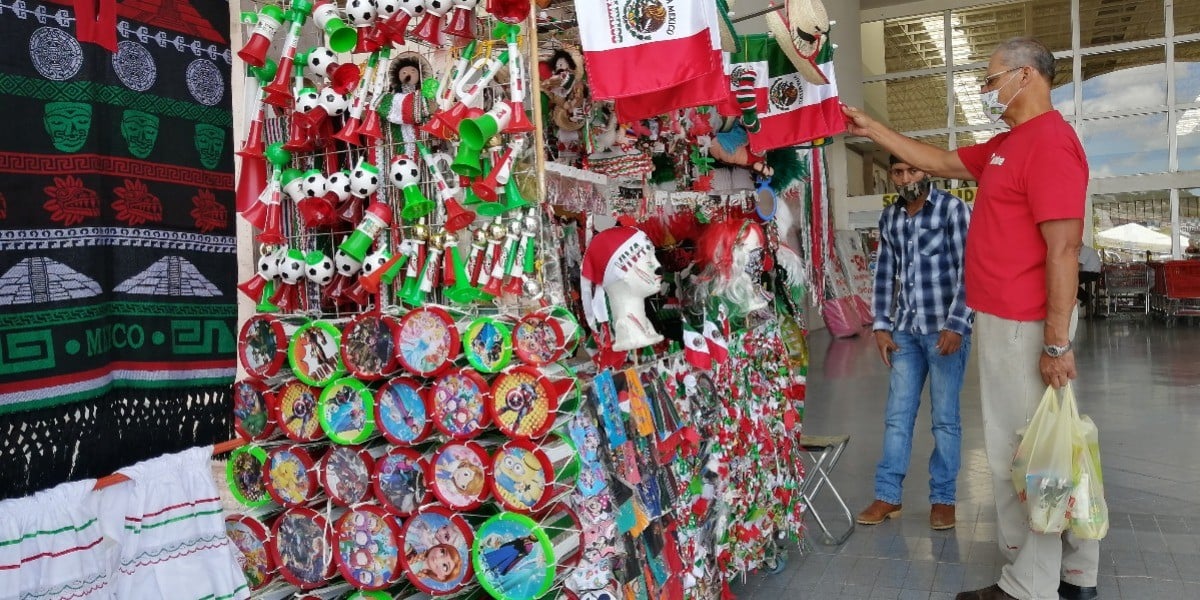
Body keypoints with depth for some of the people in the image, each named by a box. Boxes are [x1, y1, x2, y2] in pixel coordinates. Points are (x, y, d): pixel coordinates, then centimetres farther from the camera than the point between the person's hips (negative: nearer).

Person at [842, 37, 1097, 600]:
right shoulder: (1005, 146, 15)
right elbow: (939, 161, 25)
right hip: (1005, 319, 10)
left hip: (1023, 326, -10)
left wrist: (1056, 342, -23)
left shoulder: (1049, 142, -16)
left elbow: (1064, 248, -21)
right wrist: (871, 128, 23)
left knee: (1019, 456, -1)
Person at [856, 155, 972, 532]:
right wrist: (881, 326, 6)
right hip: (905, 331, 4)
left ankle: (943, 498, 15)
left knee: (945, 418, 4)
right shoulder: (889, 218, 9)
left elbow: (968, 271, -10)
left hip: (945, 329, -4)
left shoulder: (953, 210, -5)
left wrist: (956, 324, -17)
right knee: (897, 416, 7)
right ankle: (887, 496, 14)